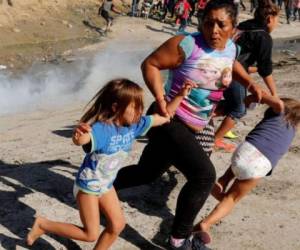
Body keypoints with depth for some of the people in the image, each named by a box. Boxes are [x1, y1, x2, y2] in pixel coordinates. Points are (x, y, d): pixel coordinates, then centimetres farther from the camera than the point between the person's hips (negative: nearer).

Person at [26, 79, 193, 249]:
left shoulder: (134, 125, -11)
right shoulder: (102, 129, -33)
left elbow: (164, 117, -1)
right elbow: (80, 140, -54)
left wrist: (180, 96, -9)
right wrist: (78, 136, -77)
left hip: (106, 185, 7)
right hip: (88, 186, -7)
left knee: (118, 224, 6)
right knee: (90, 234, 0)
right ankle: (43, 224, 13)